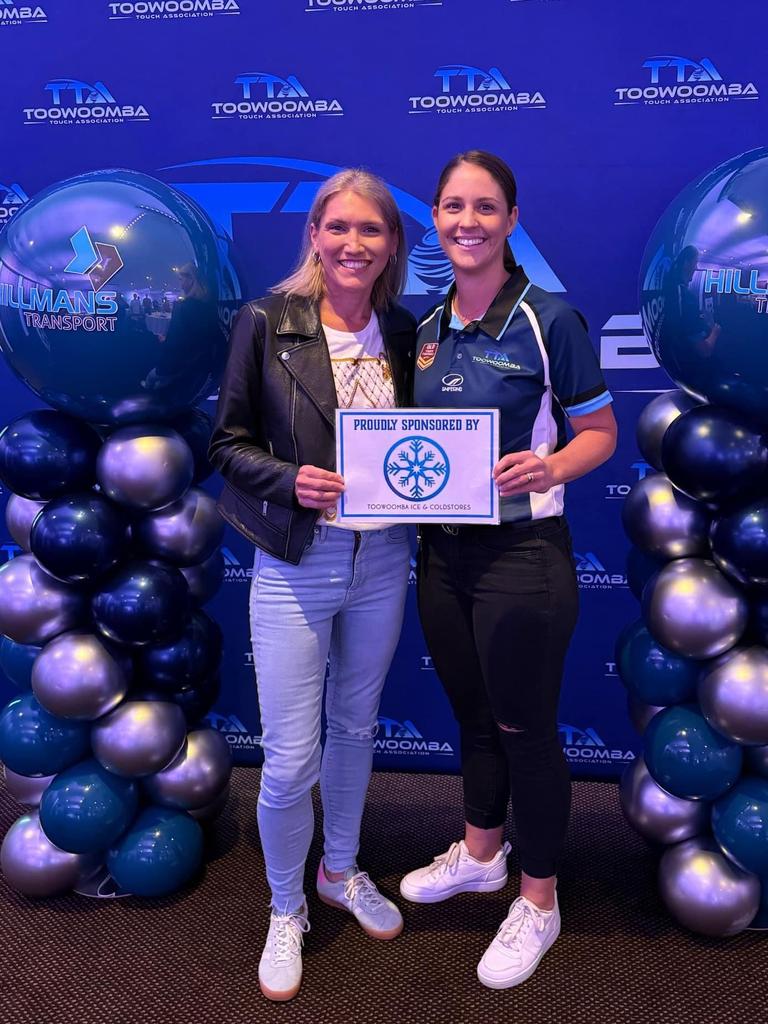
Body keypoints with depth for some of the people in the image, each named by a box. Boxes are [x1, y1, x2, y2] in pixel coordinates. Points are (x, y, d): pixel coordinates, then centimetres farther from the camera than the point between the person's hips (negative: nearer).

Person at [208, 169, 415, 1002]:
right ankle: (285, 911, 30)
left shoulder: (402, 333, 4)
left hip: (381, 561, 4)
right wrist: (291, 481, -21)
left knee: (355, 727, 20)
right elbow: (227, 443, -4)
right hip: (294, 567, -4)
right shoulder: (266, 322, -8)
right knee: (291, 759, 2)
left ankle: (341, 872, 44)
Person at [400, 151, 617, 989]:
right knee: (471, 712, 21)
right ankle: (480, 853, 44)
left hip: (521, 553, -6)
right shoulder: (429, 325, 7)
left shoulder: (549, 319, -10)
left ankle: (538, 901, 30)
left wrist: (550, 466, -25)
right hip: (442, 549, 6)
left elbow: (600, 431, -6)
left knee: (525, 727, 7)